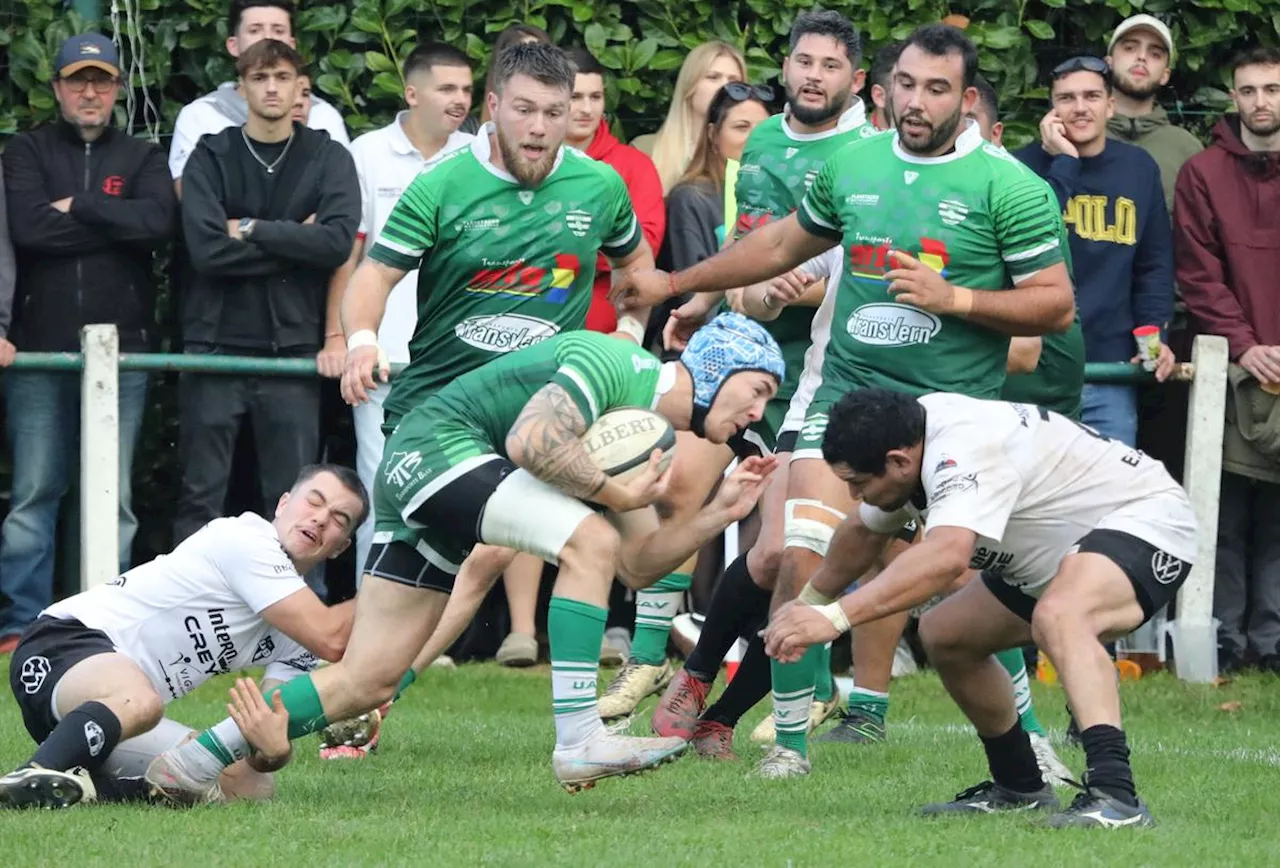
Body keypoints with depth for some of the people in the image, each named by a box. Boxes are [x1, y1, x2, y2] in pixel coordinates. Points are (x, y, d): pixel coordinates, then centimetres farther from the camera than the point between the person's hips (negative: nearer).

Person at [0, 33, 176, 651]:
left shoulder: (140, 158, 12)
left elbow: (159, 222, -8)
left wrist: (78, 207, -7)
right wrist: (114, 222, -7)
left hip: (121, 351, 1)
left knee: (114, 499, 3)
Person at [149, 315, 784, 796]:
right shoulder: (613, 364, -16)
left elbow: (637, 566, 13)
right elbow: (529, 441, -29)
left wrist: (720, 513, 3)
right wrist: (614, 492, -19)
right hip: (437, 446, -10)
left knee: (364, 683, 4)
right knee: (587, 540, -25)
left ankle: (192, 762, 11)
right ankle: (578, 742, -25)